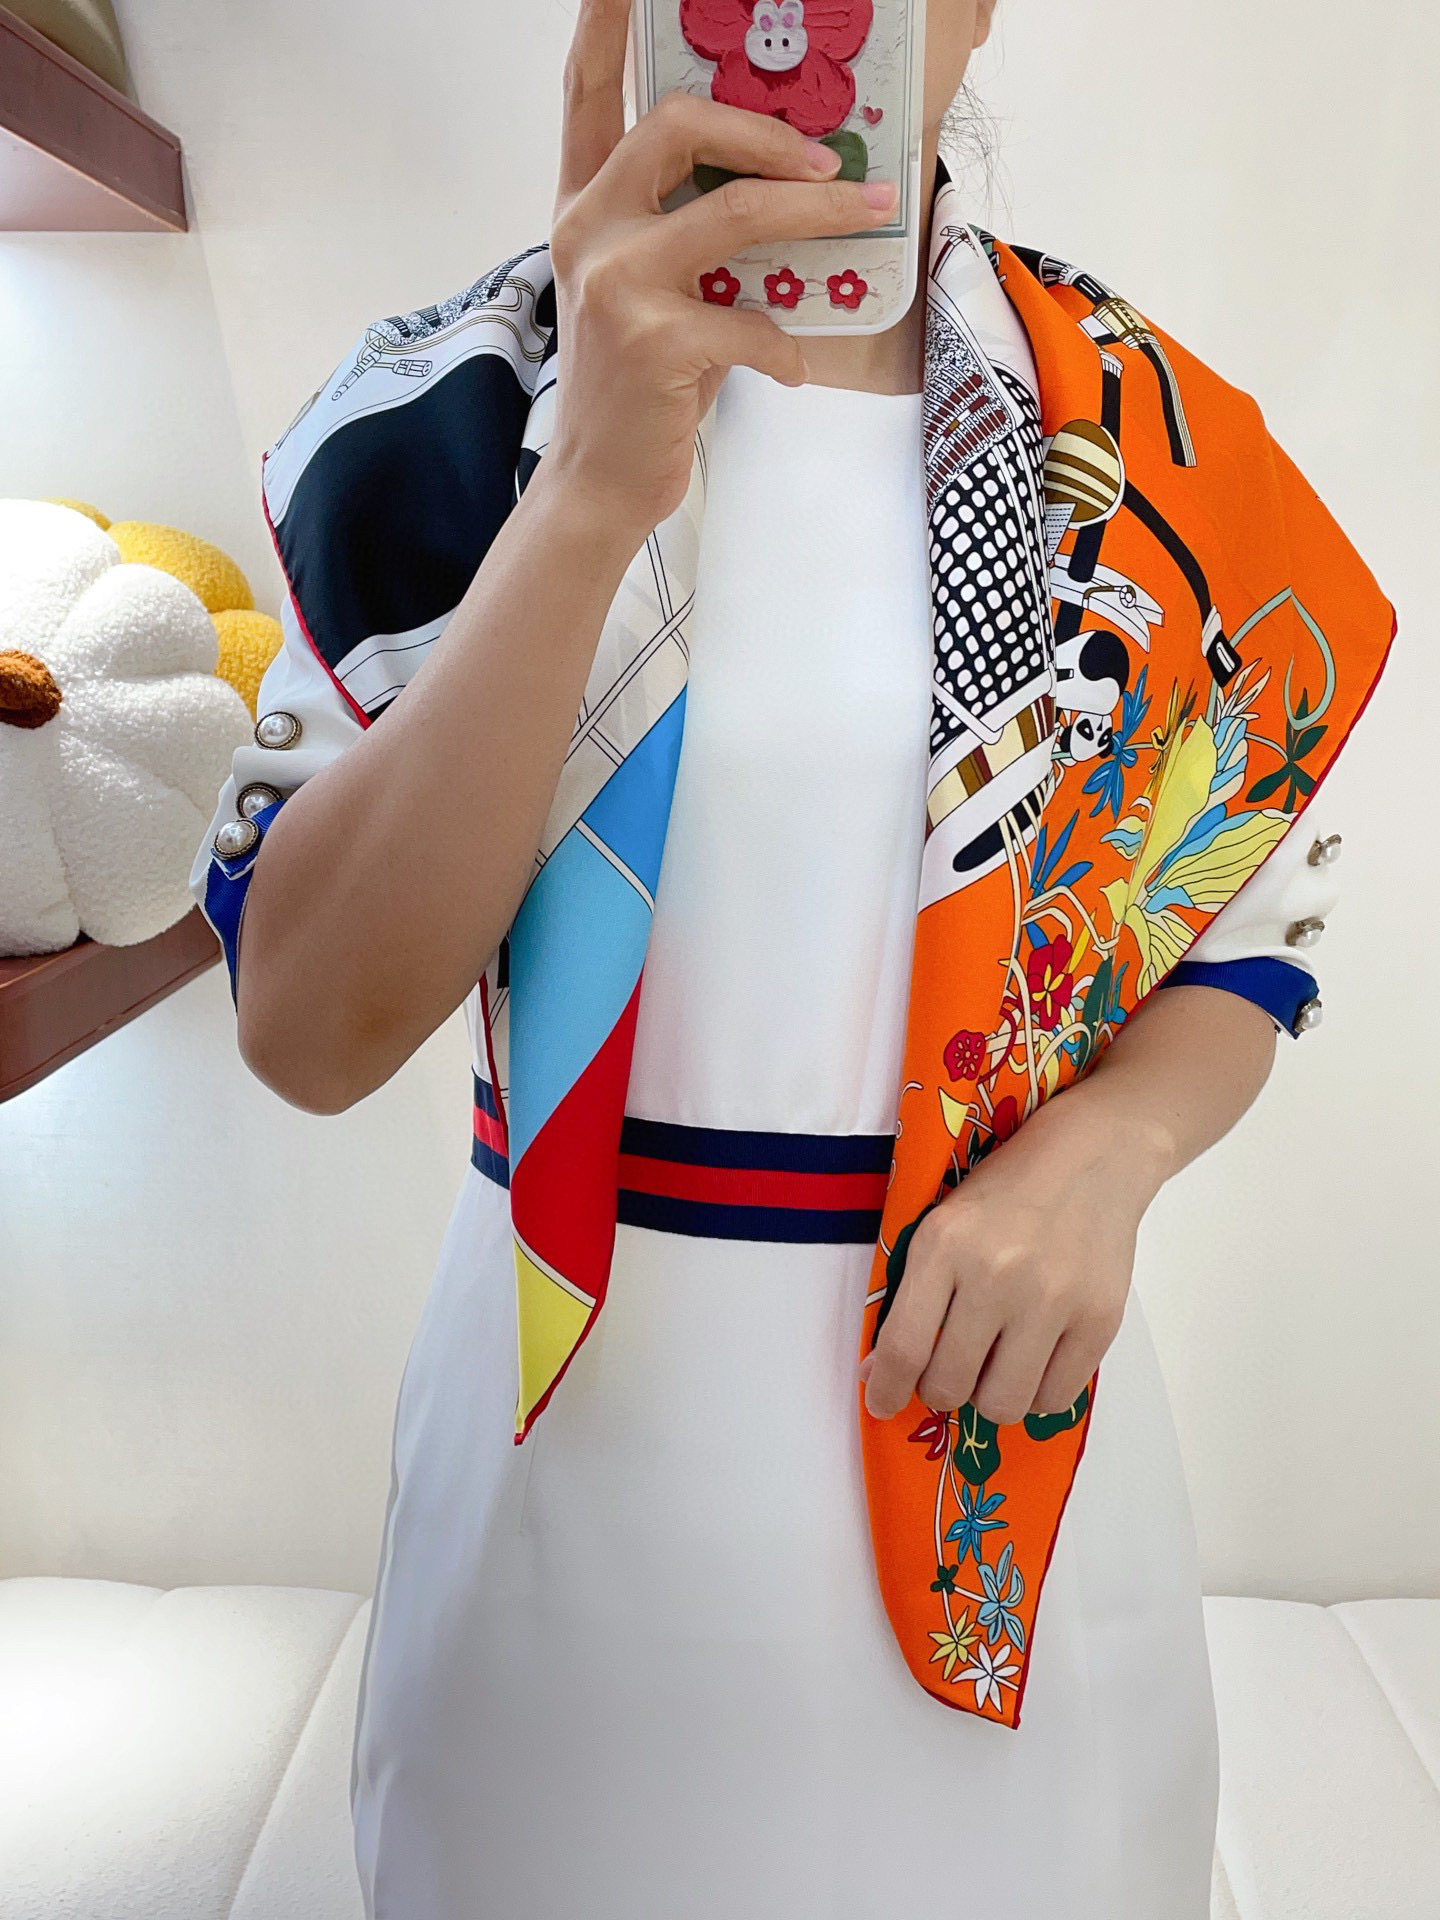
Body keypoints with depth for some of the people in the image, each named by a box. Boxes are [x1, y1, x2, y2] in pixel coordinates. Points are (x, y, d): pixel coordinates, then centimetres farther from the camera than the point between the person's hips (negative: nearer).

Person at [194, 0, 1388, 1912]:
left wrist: (1101, 1150, -15)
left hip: (1008, 1395, 2)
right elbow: (311, 1031, -15)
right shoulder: (453, 403, -6)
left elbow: (1253, 932, 6)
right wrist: (596, 493, -23)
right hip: (579, 1409, -1)